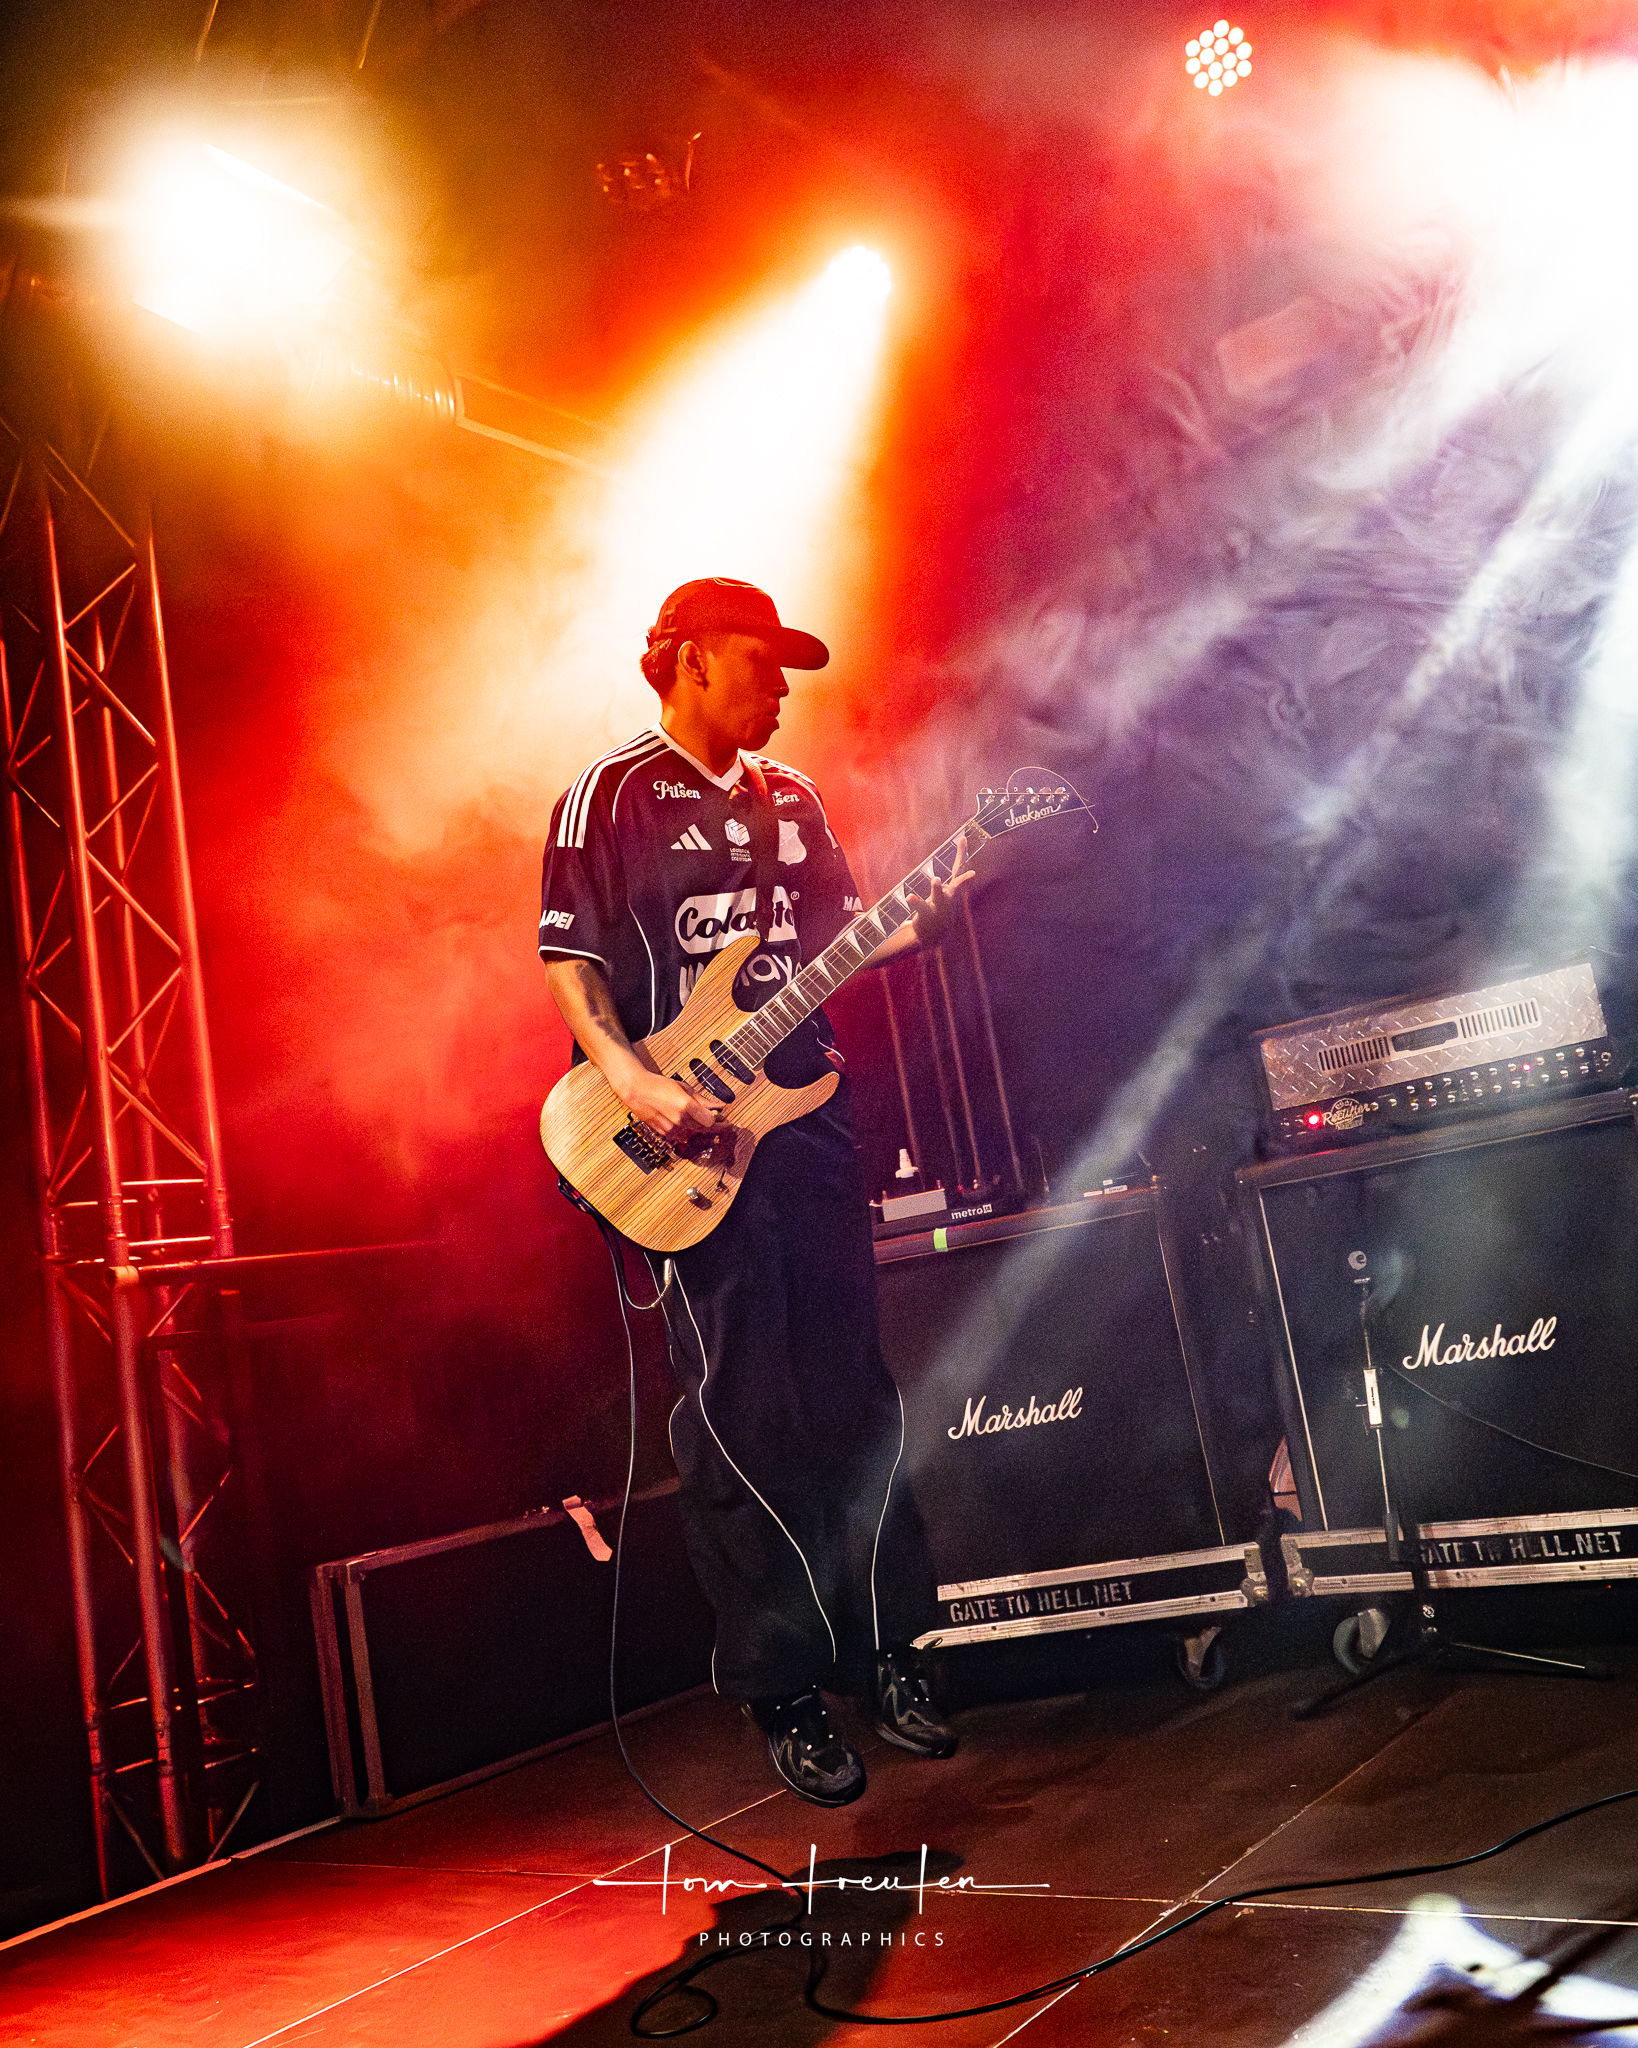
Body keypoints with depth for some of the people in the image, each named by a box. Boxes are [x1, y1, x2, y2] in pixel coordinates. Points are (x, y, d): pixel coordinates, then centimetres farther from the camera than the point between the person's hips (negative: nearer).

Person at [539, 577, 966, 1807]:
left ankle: (887, 1653, 20)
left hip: (804, 1109, 6)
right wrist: (629, 1080, -20)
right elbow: (570, 962, -6)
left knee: (853, 1398, 8)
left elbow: (837, 936, 18)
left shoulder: (791, 799, 17)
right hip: (689, 1133, -6)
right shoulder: (612, 793, -1)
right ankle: (784, 1694, 10)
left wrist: (911, 928, -2)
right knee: (743, 1420, -3)